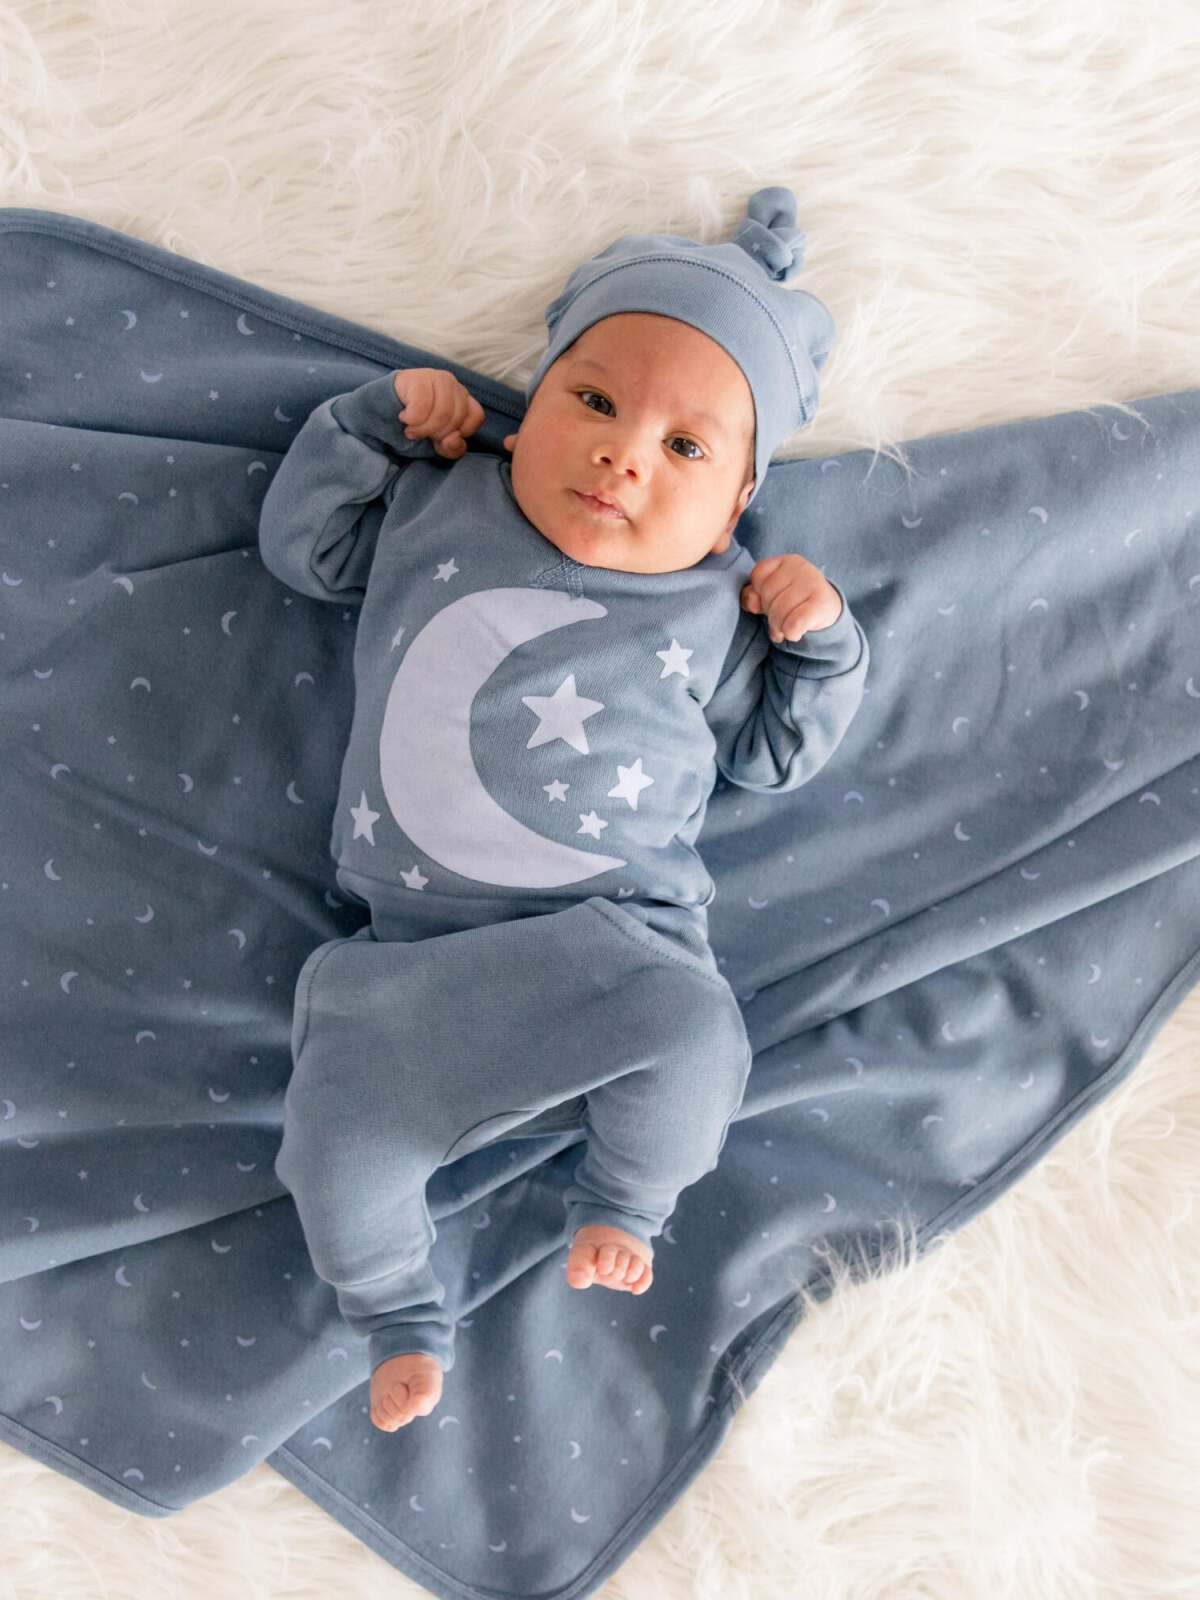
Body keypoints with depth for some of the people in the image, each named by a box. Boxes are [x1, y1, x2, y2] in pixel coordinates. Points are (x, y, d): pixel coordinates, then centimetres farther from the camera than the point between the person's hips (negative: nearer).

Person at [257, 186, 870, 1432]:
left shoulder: (717, 610, 2)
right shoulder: (438, 502, 6)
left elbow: (772, 753, 12)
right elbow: (299, 543, 17)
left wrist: (816, 641, -5)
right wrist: (376, 421, 7)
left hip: (619, 934, -1)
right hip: (418, 943, 2)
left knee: (690, 1035, -30)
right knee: (334, 1141, -12)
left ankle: (625, 1200, 5)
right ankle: (399, 1311, 21)